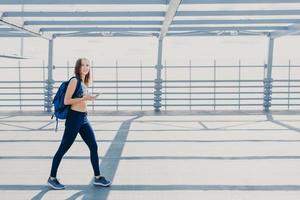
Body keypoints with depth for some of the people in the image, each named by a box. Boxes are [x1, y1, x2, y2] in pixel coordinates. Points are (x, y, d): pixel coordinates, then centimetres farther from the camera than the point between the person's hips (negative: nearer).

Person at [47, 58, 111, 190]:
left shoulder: (84, 83, 14)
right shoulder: (74, 81, -10)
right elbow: (66, 101, -16)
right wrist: (84, 98, -18)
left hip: (84, 119, 8)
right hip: (74, 118, -8)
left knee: (94, 147, 7)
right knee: (63, 149, 2)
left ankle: (97, 177, 17)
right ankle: (52, 178, 15)